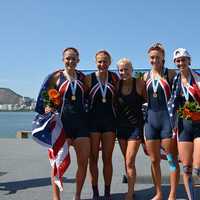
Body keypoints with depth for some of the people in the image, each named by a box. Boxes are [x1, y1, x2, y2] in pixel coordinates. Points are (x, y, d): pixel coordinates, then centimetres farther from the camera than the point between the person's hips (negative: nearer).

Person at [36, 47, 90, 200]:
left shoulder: (83, 77, 10)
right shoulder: (56, 77, 3)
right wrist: (47, 107, -16)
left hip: (81, 122, 3)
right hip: (62, 122, -3)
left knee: (84, 162, 3)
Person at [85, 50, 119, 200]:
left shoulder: (114, 78, 2)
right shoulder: (89, 79, -3)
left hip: (109, 120, 1)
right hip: (93, 120, -1)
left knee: (107, 158, 7)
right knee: (93, 158, 5)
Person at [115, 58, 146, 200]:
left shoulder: (139, 83, -9)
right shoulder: (117, 84, 1)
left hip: (136, 125, -4)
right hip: (121, 125, 4)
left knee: (129, 162, -8)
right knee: (127, 161, 13)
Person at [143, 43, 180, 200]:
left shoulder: (171, 74, 0)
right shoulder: (146, 76, 11)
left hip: (167, 118, -4)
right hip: (151, 119, 4)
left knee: (172, 159, 1)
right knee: (154, 160, 10)